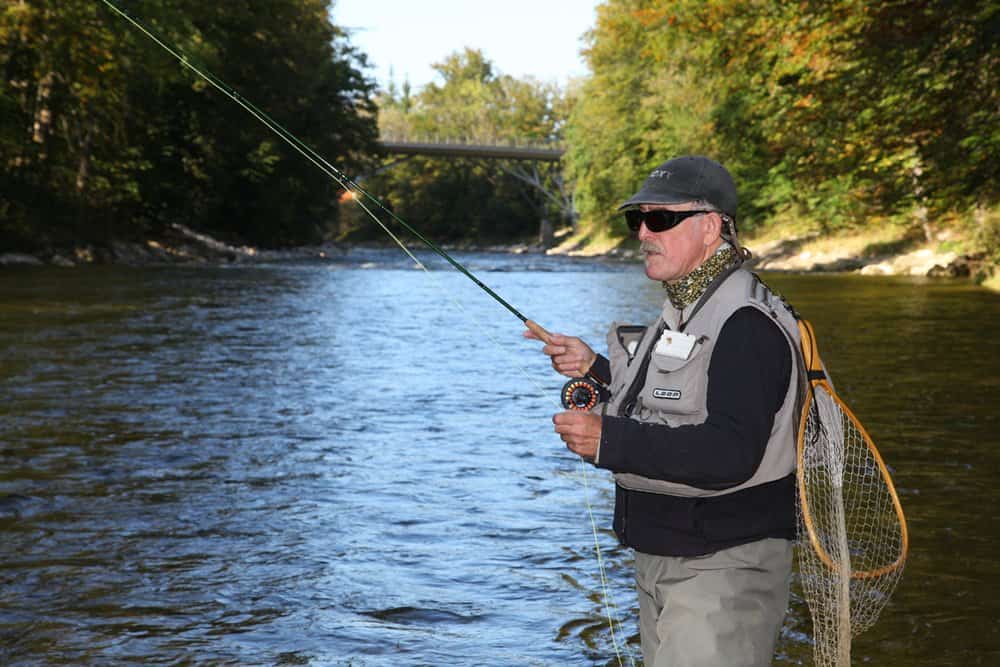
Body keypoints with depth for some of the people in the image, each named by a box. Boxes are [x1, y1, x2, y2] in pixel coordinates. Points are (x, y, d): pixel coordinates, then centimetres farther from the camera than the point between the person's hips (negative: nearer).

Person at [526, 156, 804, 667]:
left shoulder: (746, 326, -21)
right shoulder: (682, 310, 12)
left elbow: (730, 455, -31)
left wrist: (608, 440, -31)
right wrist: (597, 369, 12)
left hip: (722, 570, -10)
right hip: (659, 561, 10)